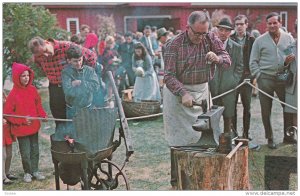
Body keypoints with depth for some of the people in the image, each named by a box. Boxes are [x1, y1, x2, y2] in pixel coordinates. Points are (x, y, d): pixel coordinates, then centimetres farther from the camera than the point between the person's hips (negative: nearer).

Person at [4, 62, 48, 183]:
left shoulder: (32, 90, -1)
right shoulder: (13, 94, -14)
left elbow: (38, 105, 10)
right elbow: (7, 113, -12)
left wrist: (43, 115, -6)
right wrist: (23, 120, -19)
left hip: (34, 127, 4)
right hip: (21, 129, -4)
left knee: (35, 150, 15)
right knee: (25, 153, 5)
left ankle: (35, 171, 30)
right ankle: (27, 172, 25)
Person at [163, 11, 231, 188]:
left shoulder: (211, 39, -2)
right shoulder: (174, 45, -14)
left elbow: (228, 61, -1)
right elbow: (169, 76, -17)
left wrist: (217, 58, -25)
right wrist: (184, 94, -31)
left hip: (202, 91, 4)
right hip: (178, 92, -4)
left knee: (201, 135, 8)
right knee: (179, 138, -1)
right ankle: (177, 179, 10)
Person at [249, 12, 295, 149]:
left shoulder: (288, 38, 7)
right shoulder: (260, 40, 2)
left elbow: (294, 56, 11)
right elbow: (253, 62, 3)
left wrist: (289, 60, -11)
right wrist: (259, 76, -7)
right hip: (265, 79, -1)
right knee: (266, 110, 5)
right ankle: (270, 138, 20)